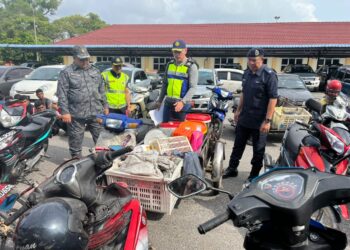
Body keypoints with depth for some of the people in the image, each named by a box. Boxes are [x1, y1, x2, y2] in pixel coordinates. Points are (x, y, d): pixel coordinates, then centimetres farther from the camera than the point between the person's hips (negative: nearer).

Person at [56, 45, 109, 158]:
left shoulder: (95, 71, 14)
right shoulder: (66, 73, -1)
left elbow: (102, 90, 19)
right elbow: (62, 94, -6)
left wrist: (105, 106, 15)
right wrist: (65, 111, -13)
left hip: (96, 112, 4)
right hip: (76, 115, -4)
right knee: (76, 140, 6)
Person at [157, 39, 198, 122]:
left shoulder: (191, 66, -6)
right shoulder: (170, 64, 12)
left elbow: (193, 87, -12)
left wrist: (183, 102, -23)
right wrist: (160, 100, 19)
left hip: (183, 104, -6)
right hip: (168, 102, 6)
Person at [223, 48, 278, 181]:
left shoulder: (269, 75, -14)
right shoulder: (247, 73, 7)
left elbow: (273, 98, -17)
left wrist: (267, 120, -21)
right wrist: (238, 110, 16)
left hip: (259, 121, -7)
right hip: (244, 118, 7)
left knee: (258, 150, 8)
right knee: (238, 145, 16)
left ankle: (254, 175, 22)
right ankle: (232, 169, 30)